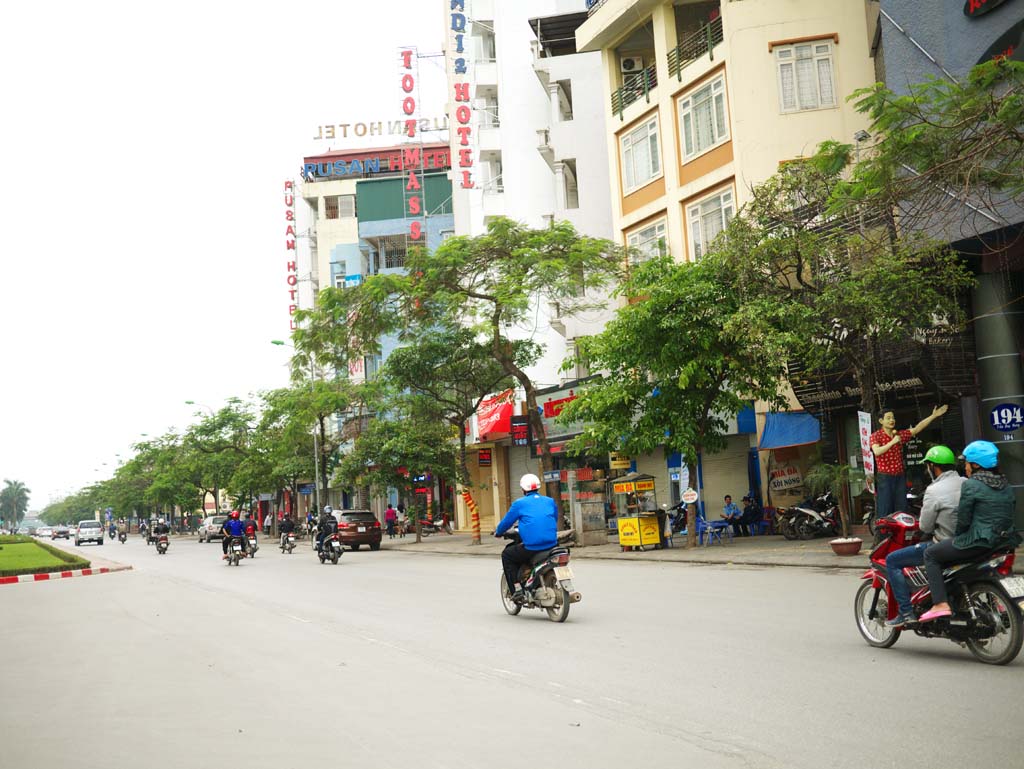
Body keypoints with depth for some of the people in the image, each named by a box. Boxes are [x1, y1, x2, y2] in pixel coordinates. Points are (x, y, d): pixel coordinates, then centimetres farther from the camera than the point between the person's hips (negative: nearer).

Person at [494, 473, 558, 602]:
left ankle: (516, 590, 7)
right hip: (551, 546, 5)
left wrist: (498, 532, 30)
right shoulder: (550, 501, 13)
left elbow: (506, 522, 9)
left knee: (506, 555, 18)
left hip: (531, 547, -5)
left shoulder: (519, 503, 0)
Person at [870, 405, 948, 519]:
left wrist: (934, 415, 3)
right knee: (884, 510, -6)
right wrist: (892, 442, -26)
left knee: (901, 509, 7)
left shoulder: (900, 435, 13)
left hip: (900, 476, 6)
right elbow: (876, 451, -21)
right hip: (885, 477, -6)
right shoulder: (875, 436, -5)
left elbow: (917, 428, 10)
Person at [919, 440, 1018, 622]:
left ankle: (940, 604, -11)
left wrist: (957, 536, 7)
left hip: (979, 542, -8)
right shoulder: (1005, 484, 12)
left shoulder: (971, 485, -11)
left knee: (931, 554, 3)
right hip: (1004, 539, 9)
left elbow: (963, 519, -11)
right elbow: (1009, 513, 17)